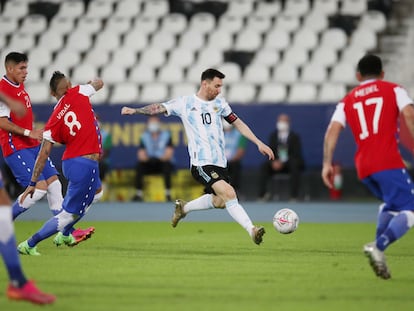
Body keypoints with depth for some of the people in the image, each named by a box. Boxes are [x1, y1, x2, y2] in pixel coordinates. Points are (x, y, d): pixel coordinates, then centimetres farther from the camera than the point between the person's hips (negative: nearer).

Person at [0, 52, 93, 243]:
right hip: (15, 148, -10)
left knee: (53, 182, 5)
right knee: (39, 187, -16)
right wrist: (28, 133, -25)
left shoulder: (20, 86, 15)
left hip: (32, 146, 10)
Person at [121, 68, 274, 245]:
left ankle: (183, 208, 34)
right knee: (229, 194, -21)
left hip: (220, 162, 7)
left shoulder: (219, 103, 12)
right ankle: (252, 230, -21)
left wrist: (259, 143, 14)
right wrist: (135, 110, -16)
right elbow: (159, 108, -1)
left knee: (219, 201, 10)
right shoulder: (185, 103, -1)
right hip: (201, 163, -7)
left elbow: (238, 123, 19)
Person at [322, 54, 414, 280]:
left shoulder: (347, 101, 20)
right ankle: (379, 247, -30)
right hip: (388, 163, -5)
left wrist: (327, 163, 2)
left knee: (390, 205, 27)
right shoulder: (393, 90, 11)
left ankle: (378, 246, 9)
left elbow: (332, 130, 6)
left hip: (363, 167, 5)